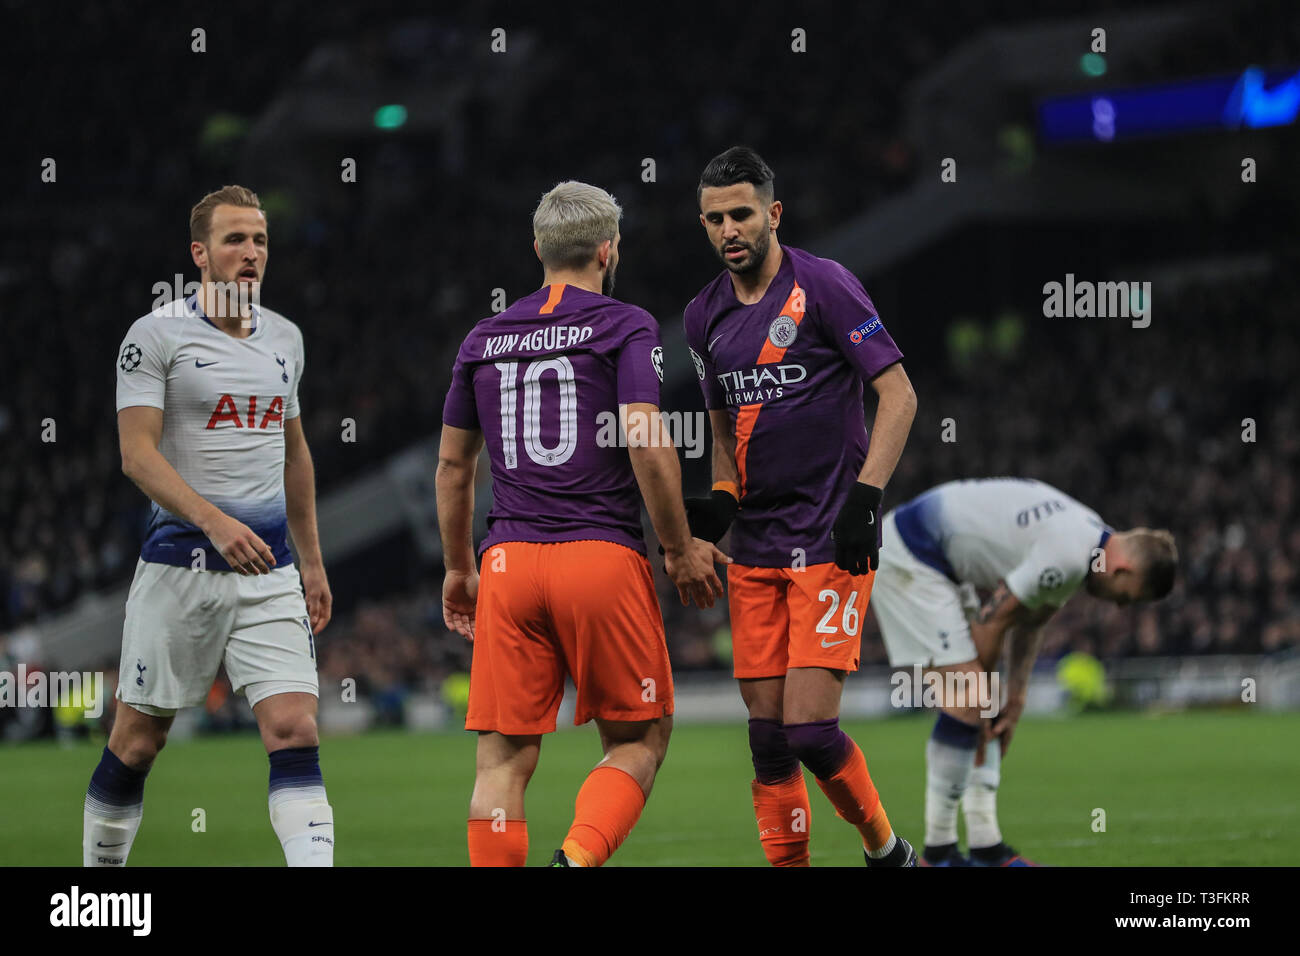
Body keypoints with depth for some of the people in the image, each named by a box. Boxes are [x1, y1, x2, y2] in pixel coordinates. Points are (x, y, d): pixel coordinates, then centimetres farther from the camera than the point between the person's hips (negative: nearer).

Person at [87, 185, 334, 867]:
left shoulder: (283, 338, 13)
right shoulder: (157, 335, -5)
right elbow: (137, 454, -13)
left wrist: (312, 561, 22)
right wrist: (213, 521, -26)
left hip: (268, 567, 4)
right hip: (180, 564, -4)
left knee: (295, 732, -10)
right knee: (137, 743, 5)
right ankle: (100, 863, 24)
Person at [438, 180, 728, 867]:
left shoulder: (484, 340, 15)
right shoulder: (626, 327, 0)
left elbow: (452, 464, 20)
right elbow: (646, 444, -11)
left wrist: (458, 568, 31)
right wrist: (681, 551, -2)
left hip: (509, 560, 4)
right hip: (604, 559, -4)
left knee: (504, 758, 5)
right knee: (639, 742, 6)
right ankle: (579, 855, -17)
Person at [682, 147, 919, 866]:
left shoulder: (823, 287, -7)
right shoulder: (705, 316, 12)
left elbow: (898, 396, -6)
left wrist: (863, 497, -15)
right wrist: (719, 504, 6)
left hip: (831, 543, -6)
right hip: (755, 551, 6)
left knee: (811, 728, -12)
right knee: (768, 734, 2)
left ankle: (887, 852, 10)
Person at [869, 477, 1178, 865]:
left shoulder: (1090, 542, 7)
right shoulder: (1067, 556, -26)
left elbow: (1030, 622, 16)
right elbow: (991, 621, -18)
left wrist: (1013, 701, 11)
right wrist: (980, 693, -4)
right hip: (905, 557, -11)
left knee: (981, 704, 8)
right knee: (966, 701, -14)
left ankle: (985, 845, 8)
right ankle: (937, 850, -8)